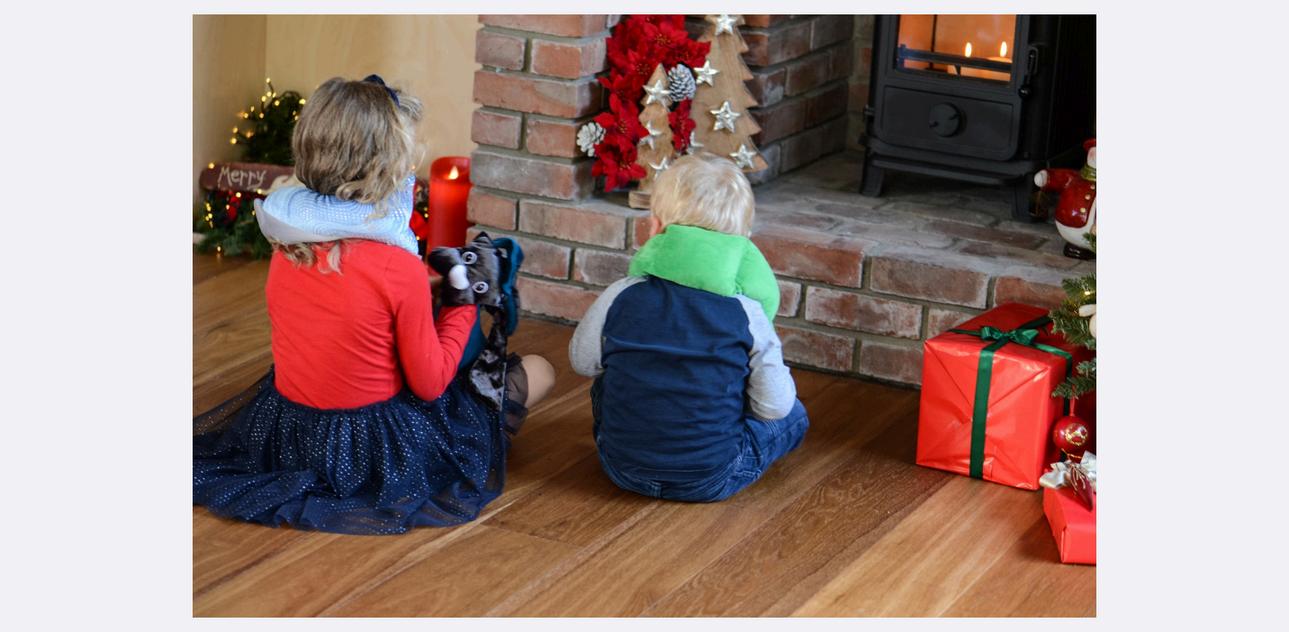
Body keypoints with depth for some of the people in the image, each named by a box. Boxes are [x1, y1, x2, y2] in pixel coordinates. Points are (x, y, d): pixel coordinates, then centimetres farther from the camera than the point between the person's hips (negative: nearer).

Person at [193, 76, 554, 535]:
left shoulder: (285, 246, -7)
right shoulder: (401, 269, -25)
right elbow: (430, 385, -14)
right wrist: (462, 307, -2)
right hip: (372, 452, -7)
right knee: (540, 370, 9)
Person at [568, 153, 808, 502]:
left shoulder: (619, 298, -12)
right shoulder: (748, 316, -15)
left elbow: (582, 361, 5)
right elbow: (774, 406, -8)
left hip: (623, 469, 2)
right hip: (712, 480, -2)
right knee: (793, 415, 20)